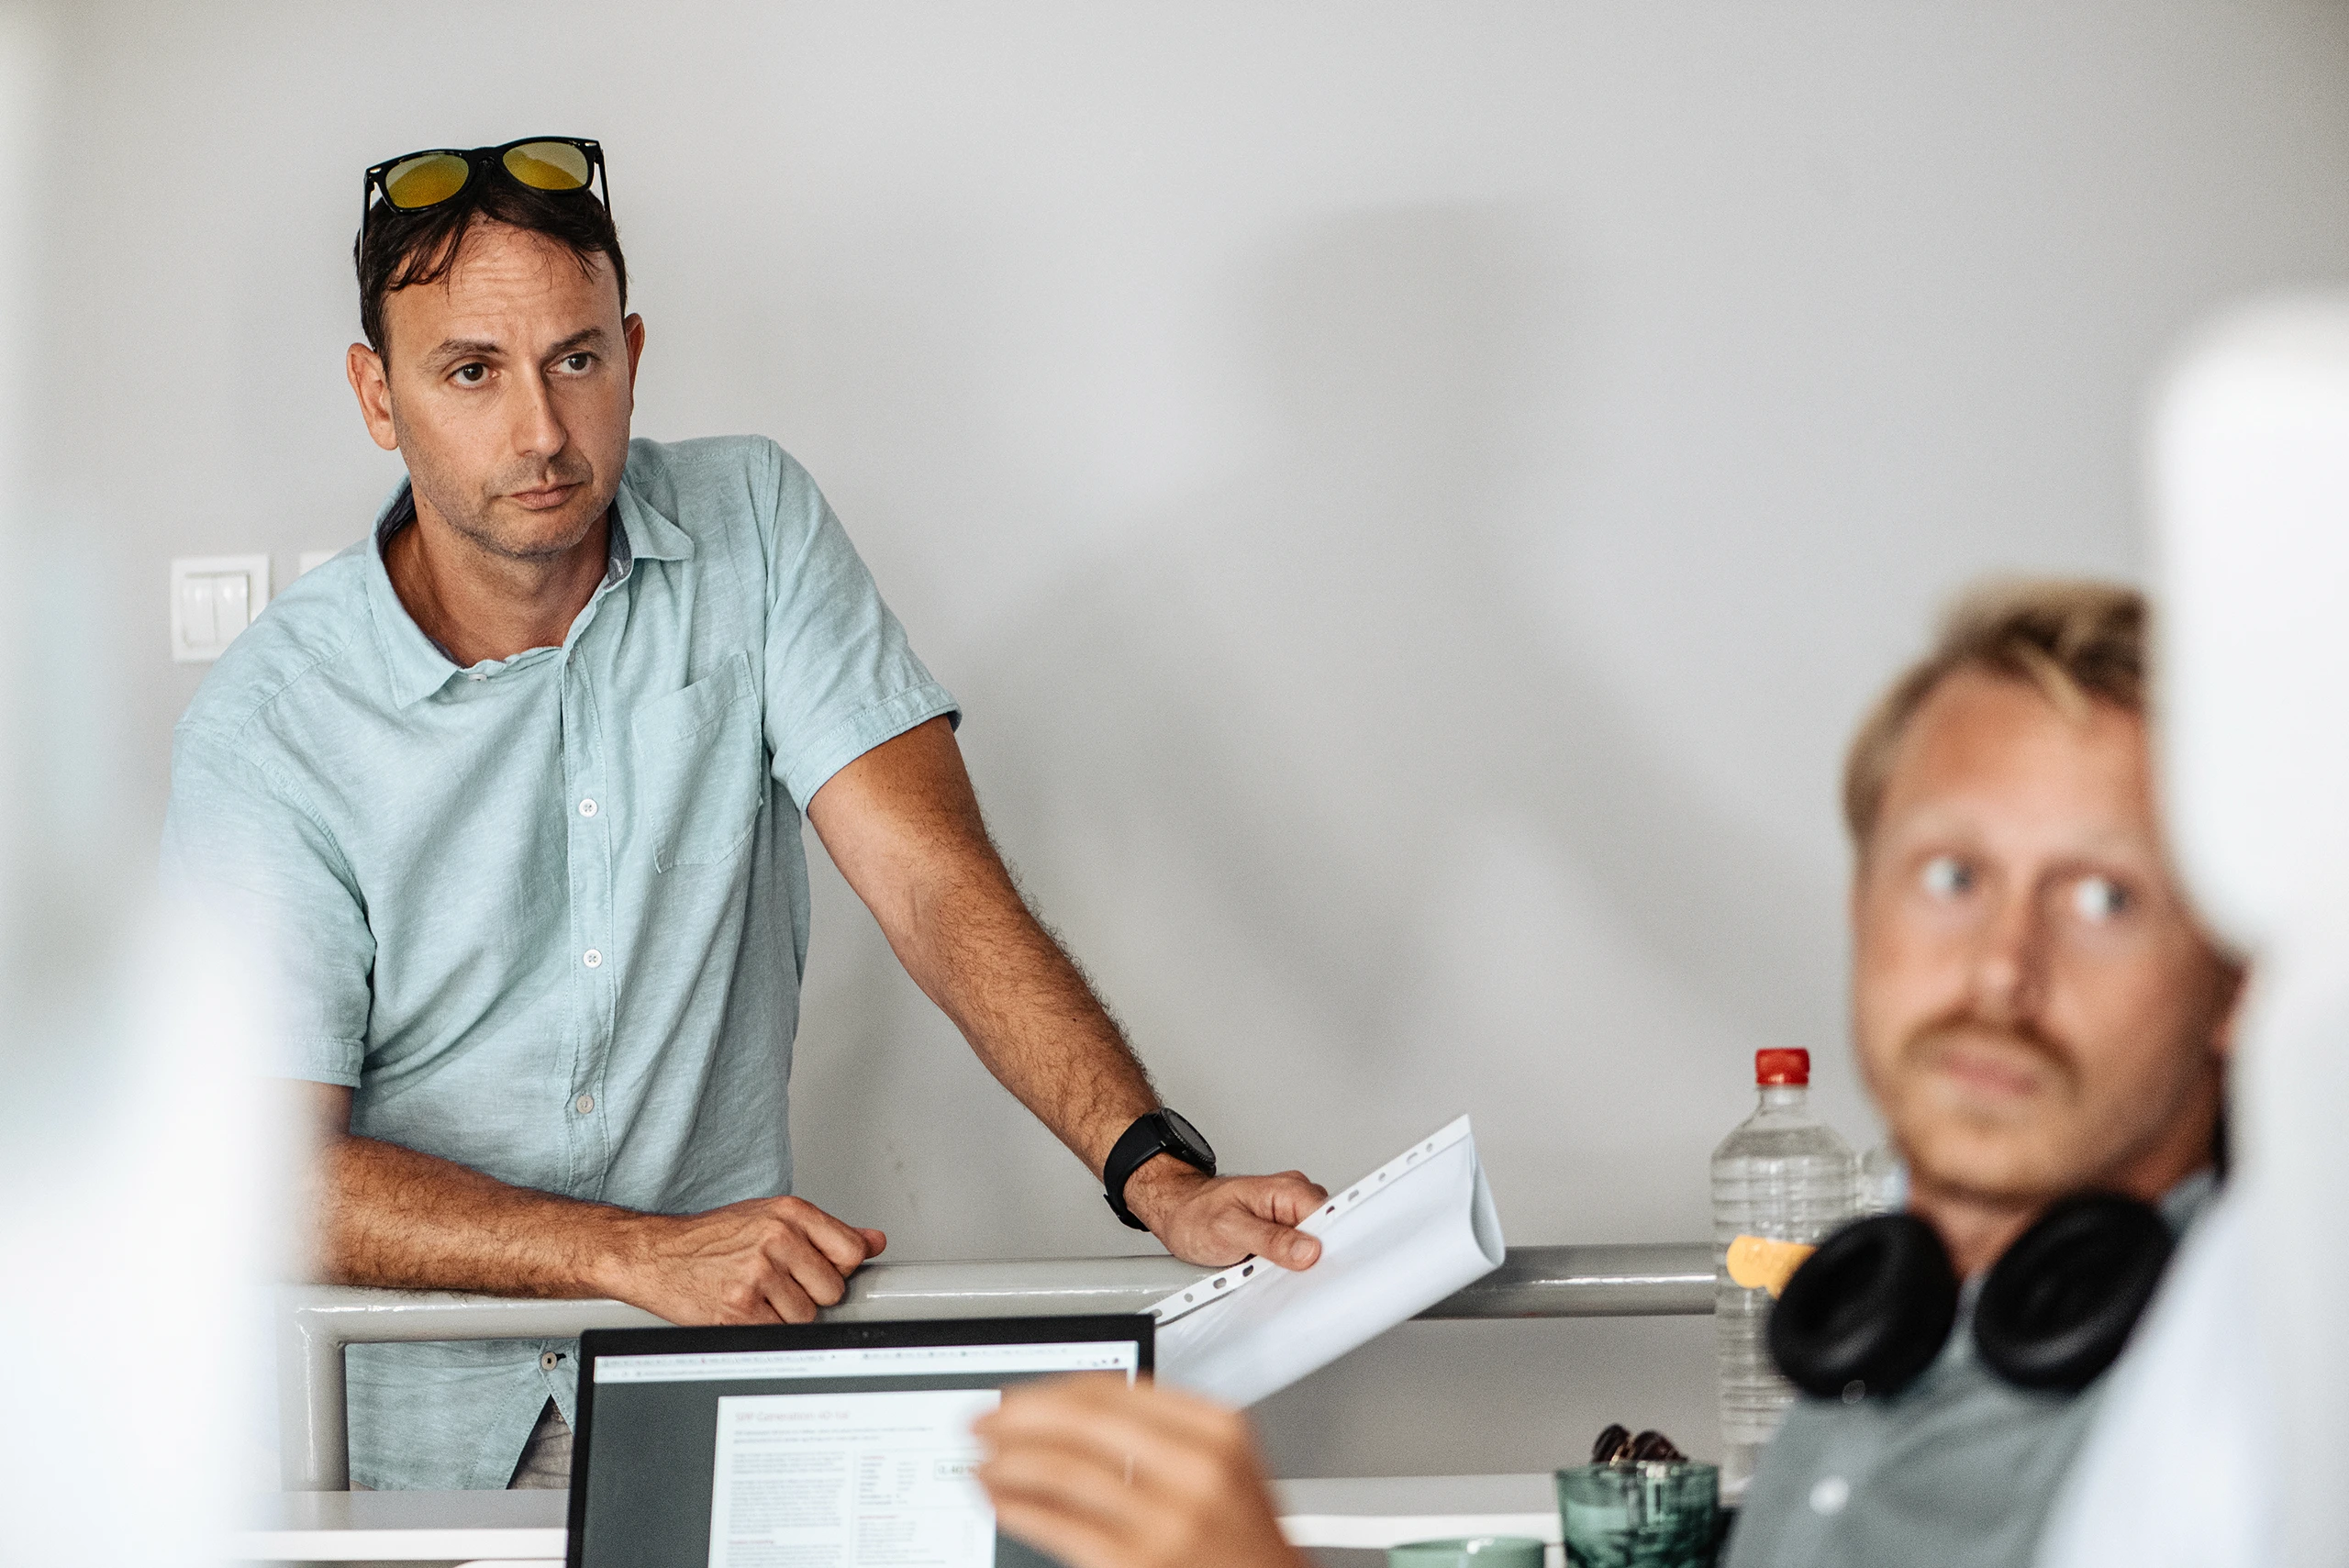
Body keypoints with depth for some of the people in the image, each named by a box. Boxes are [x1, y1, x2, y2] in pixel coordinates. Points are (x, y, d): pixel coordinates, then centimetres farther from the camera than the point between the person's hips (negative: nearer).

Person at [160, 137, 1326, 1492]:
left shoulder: (752, 530, -2)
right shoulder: (270, 719, -10)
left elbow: (934, 881, -10)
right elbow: (277, 1171, -15)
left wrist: (1159, 1174, -24)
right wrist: (643, 1253, -28)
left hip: (723, 1379, 0)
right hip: (412, 1414, 0)